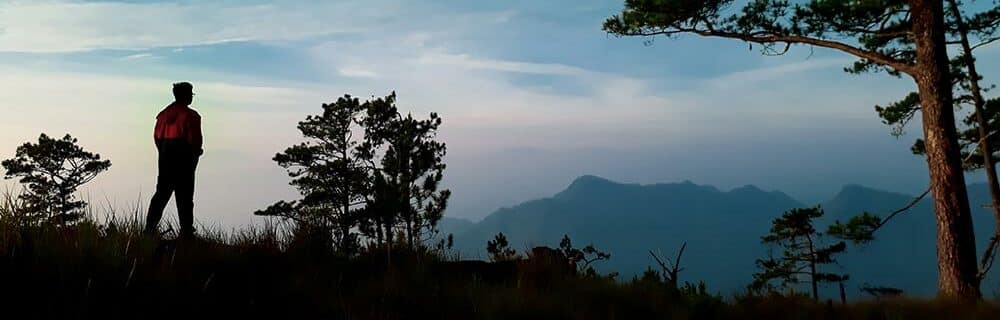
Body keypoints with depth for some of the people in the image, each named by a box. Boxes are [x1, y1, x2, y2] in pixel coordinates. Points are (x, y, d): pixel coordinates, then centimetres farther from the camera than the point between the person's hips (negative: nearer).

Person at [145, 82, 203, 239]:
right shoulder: (191, 115, -11)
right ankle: (186, 233, 3)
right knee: (185, 198, 0)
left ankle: (149, 229, 13)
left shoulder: (164, 114, 9)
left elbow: (157, 136, 9)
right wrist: (196, 152, 5)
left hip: (165, 159, 6)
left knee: (161, 194, 14)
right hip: (184, 161, -6)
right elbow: (195, 141, -16)